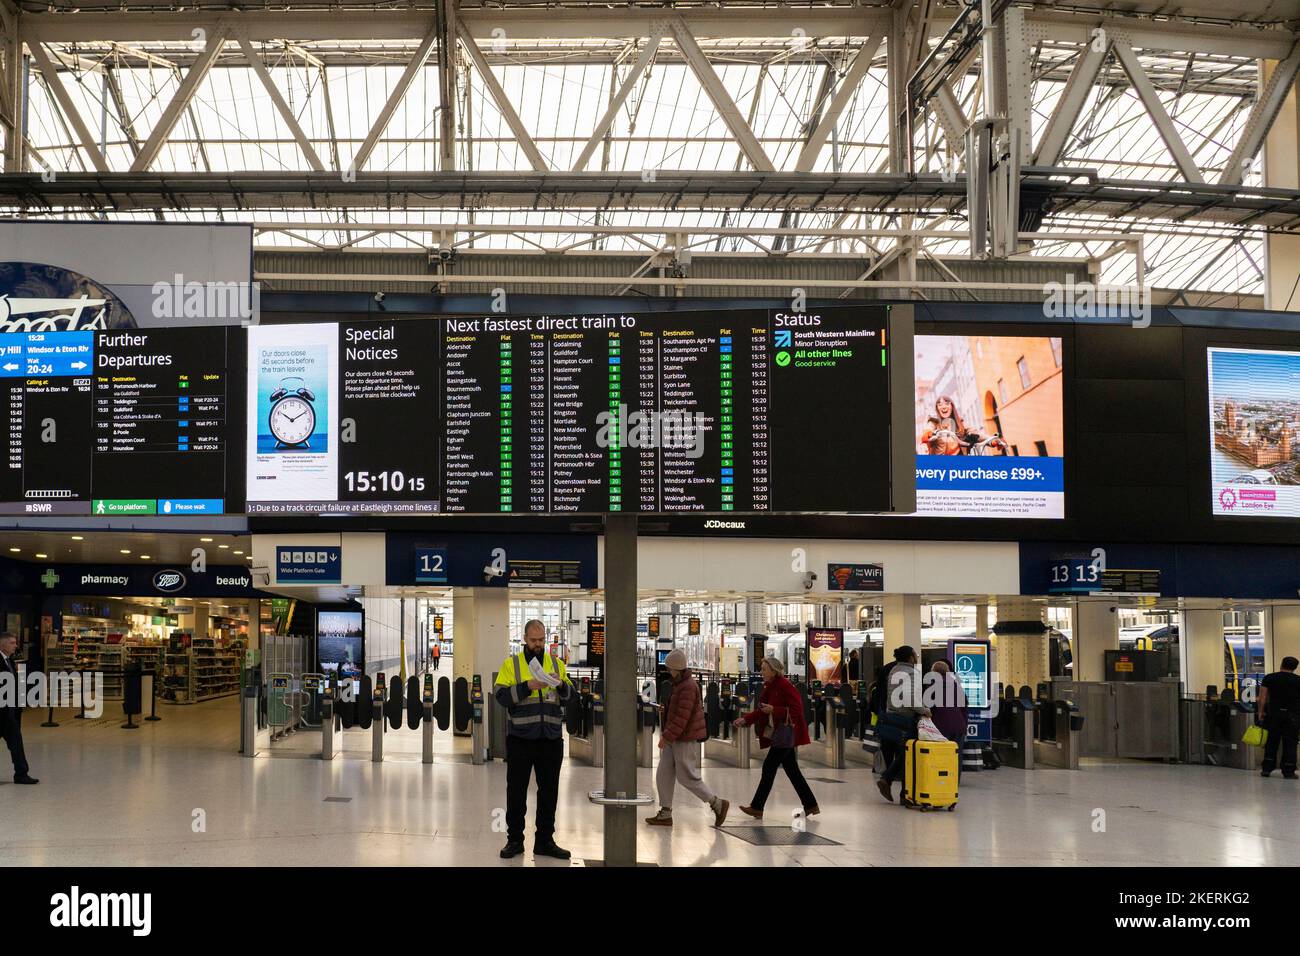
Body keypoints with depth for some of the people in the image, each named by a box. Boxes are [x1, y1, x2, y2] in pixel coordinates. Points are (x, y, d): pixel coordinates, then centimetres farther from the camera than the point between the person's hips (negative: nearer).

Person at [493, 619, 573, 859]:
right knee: (516, 790, 4)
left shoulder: (556, 664, 11)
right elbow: (502, 696, -8)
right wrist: (528, 686, -19)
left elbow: (570, 694, 7)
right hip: (520, 738, -3)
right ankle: (514, 839, 15)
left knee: (549, 791, 7)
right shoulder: (511, 663, 2)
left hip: (551, 738, 3)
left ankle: (545, 841, 17)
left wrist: (561, 684, -14)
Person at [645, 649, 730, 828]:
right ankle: (665, 815, 7)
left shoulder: (687, 687, -20)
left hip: (685, 739, -10)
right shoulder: (682, 685, 13)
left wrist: (667, 736, -24)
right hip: (677, 739, 10)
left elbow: (682, 717, -25)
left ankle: (718, 805, 6)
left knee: (688, 778, -5)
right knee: (664, 775, 5)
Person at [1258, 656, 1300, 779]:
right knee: (1290, 744, 5)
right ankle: (1288, 772, 5)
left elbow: (1262, 697, -1)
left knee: (1271, 742, 11)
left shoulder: (1269, 678, 3)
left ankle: (1266, 769, 11)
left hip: (1274, 713, 1)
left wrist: (1260, 713, 4)